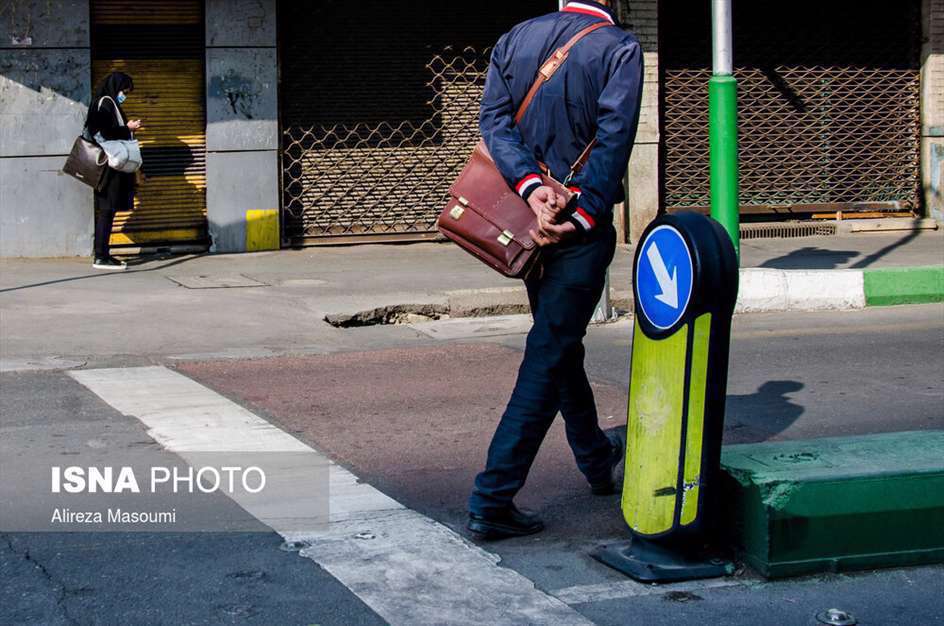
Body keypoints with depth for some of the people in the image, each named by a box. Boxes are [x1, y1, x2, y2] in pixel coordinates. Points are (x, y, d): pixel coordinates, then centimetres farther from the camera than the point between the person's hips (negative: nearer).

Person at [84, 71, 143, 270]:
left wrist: (127, 128, 15)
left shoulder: (108, 103, 19)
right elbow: (105, 133, -20)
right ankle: (101, 257, -12)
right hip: (109, 166, -10)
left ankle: (102, 254, 11)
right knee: (107, 210, -10)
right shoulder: (105, 104, -11)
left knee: (107, 211, 9)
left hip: (112, 166, 10)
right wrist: (128, 129, -9)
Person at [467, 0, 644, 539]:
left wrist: (530, 186, -14)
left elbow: (495, 120, -5)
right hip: (582, 230, -6)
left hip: (527, 220, 6)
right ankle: (493, 498, -9)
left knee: (561, 346, 22)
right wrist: (583, 216, -17)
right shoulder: (619, 48, -9)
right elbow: (613, 140, -18)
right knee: (548, 358, -4)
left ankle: (598, 461, 41)